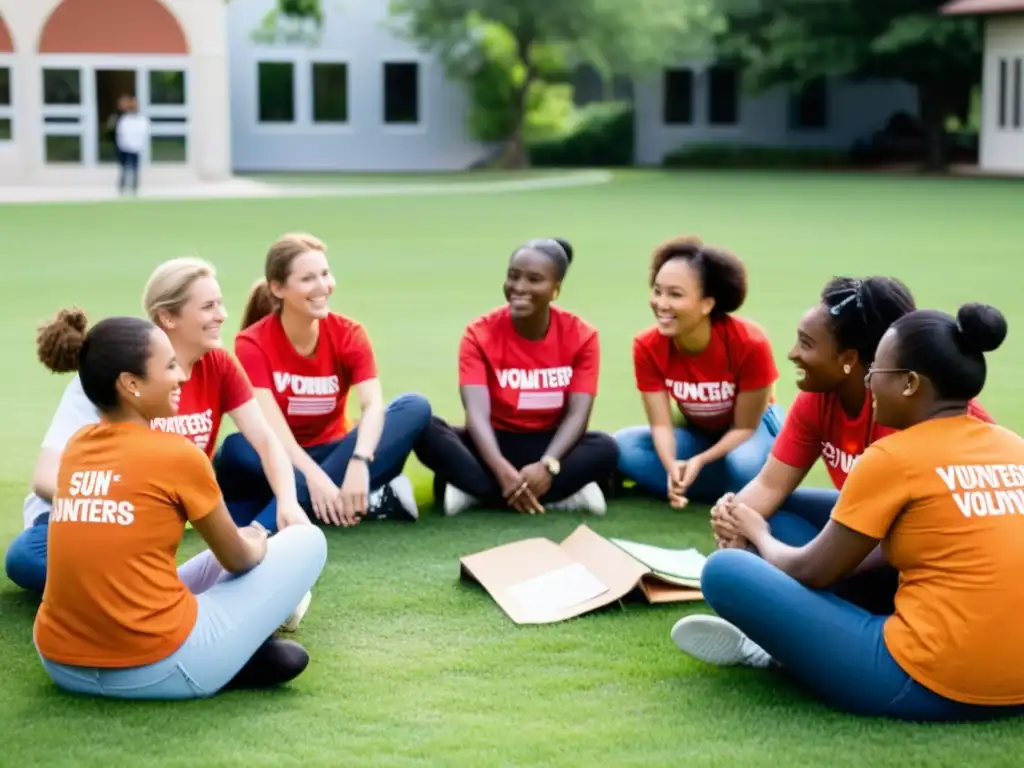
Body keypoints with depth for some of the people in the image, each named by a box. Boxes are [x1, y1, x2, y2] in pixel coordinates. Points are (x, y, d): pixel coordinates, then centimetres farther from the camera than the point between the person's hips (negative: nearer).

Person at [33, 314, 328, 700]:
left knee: (211, 562, 34)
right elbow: (238, 559, 4)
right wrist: (258, 544, 29)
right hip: (158, 669, -7)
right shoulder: (176, 453, -11)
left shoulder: (76, 447, 9)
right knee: (307, 542, 9)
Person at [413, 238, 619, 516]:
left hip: (548, 445, 0)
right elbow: (478, 413, -23)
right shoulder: (480, 334, -10)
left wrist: (547, 465, -37)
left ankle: (474, 489, -29)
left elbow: (578, 414, -17)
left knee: (605, 448, -31)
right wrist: (502, 470, -42)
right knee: (426, 431, -29)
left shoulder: (581, 336, -8)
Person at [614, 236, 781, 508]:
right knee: (624, 446, -23)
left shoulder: (749, 343, -29)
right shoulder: (647, 346, -20)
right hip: (697, 432, 4)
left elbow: (744, 427, -20)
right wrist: (673, 467, -41)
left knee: (744, 466, -40)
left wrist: (699, 462, -36)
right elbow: (661, 424, -19)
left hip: (754, 426, -4)